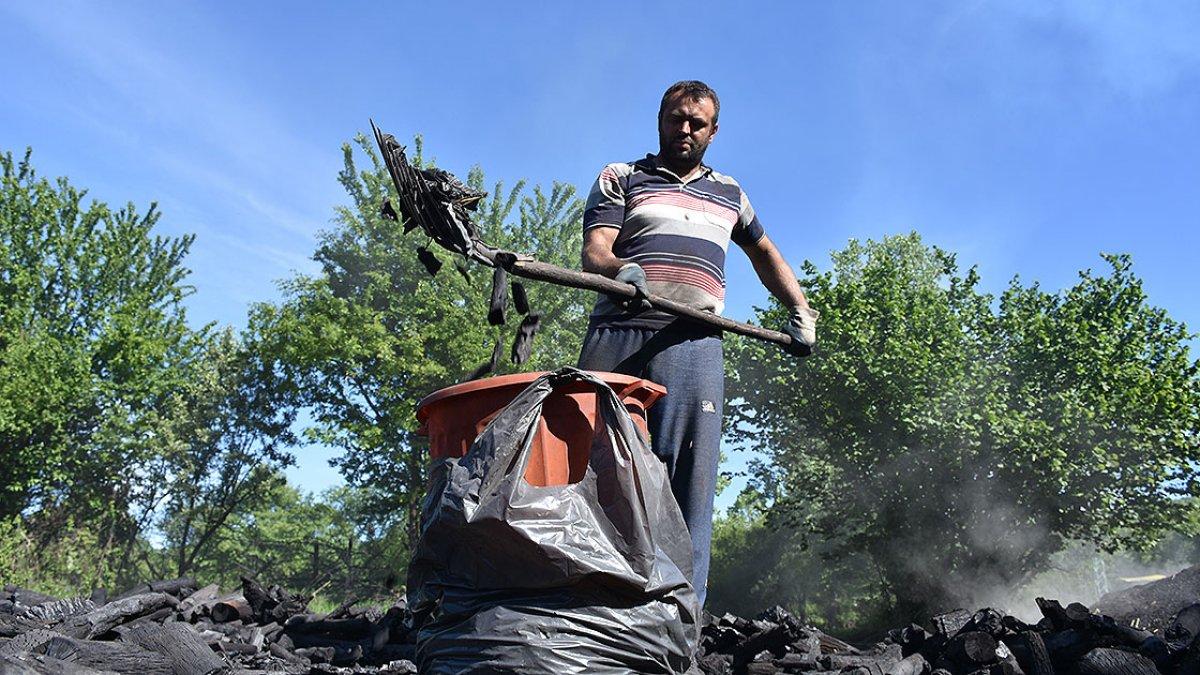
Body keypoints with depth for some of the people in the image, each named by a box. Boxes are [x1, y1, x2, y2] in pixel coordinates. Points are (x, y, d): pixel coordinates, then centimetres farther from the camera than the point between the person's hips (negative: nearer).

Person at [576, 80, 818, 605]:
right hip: (618, 335, -2)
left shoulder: (729, 194, 29)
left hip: (694, 344, 2)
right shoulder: (620, 178, 19)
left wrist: (801, 311, 28)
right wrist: (620, 269, -20)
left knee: (689, 481, -8)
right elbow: (593, 252, 3)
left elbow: (765, 254, 42)